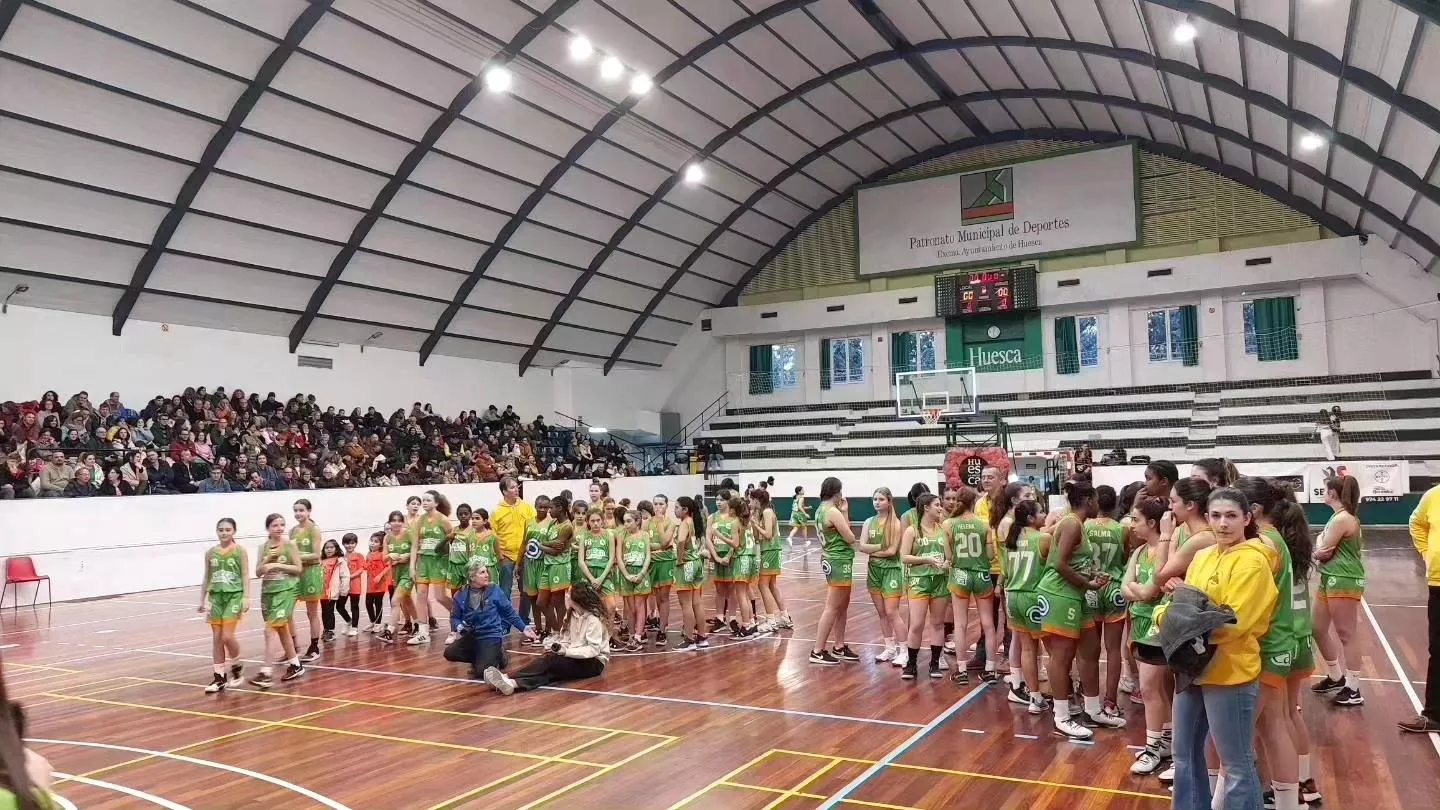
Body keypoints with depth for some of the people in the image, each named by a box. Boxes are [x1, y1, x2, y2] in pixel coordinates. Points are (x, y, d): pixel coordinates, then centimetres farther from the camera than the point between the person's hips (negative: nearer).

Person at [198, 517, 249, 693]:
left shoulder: (240, 551, -4)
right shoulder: (210, 552, 6)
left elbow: (245, 576, -5)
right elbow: (207, 578, 13)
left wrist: (246, 597, -13)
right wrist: (202, 600, 13)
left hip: (234, 595, -4)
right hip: (216, 596, 4)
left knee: (227, 636, -11)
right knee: (216, 638, 5)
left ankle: (237, 667, 14)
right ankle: (220, 677, 12)